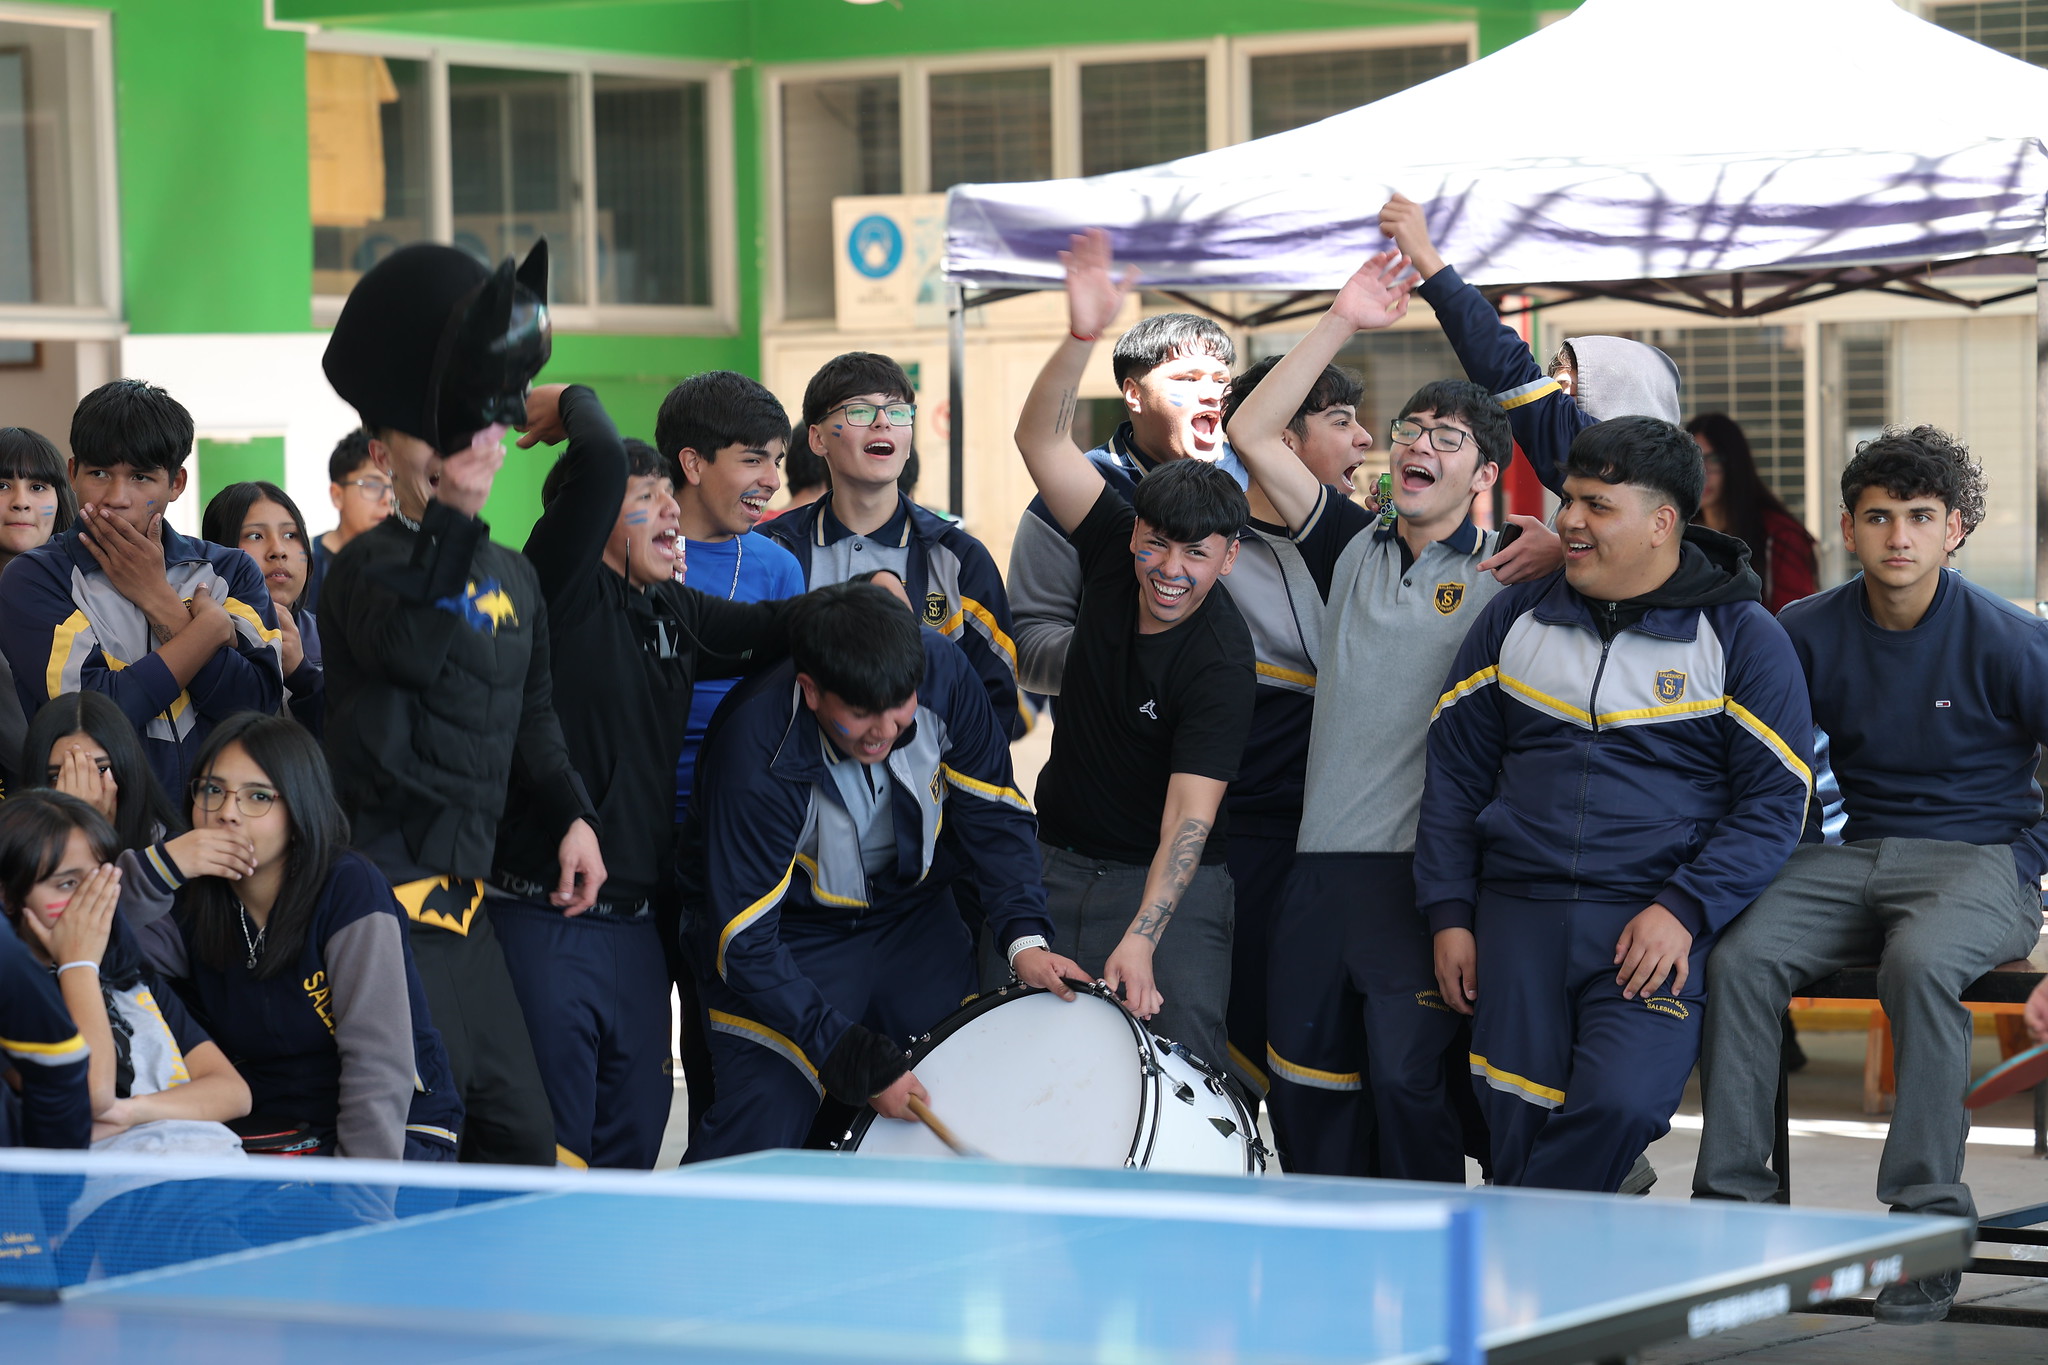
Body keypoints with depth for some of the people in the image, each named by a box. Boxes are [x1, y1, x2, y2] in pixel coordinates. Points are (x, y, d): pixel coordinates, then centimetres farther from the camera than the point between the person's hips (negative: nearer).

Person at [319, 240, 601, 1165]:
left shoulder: (515, 578, 17)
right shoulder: (369, 565, -10)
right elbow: (413, 643, -33)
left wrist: (571, 817, 11)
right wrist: (446, 501, -39)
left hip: (463, 900, 8)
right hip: (385, 894, -8)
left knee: (521, 1134, 11)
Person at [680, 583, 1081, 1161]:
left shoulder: (942, 671, -22)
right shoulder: (754, 756, -33)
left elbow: (993, 809, -6)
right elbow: (745, 944, -28)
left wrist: (1025, 938, -19)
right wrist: (859, 1063, -31)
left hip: (911, 912, 4)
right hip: (791, 933, -4)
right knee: (757, 1137, -16)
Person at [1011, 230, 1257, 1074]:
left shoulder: (1221, 662, -20)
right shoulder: (1116, 550, -4)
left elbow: (1191, 812, -25)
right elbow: (1042, 440, -8)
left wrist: (1141, 937, -36)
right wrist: (1081, 337, -25)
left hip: (1169, 880, -5)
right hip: (1059, 862, 5)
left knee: (1181, 1054, -16)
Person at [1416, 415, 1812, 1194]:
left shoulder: (1742, 638, 3)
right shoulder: (1515, 620, 14)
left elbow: (1776, 799, -1)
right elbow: (1455, 772, 16)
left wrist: (1684, 911, -13)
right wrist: (1448, 915, 6)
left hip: (1661, 923, -3)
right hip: (1518, 916, 4)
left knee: (1620, 1105, -24)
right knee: (1515, 1125, -8)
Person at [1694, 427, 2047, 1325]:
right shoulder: (1811, 633, 4)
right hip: (1859, 852, 4)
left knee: (1920, 964, -37)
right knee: (1739, 957, -23)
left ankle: (1928, 1217, -29)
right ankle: (1731, 1200, -18)